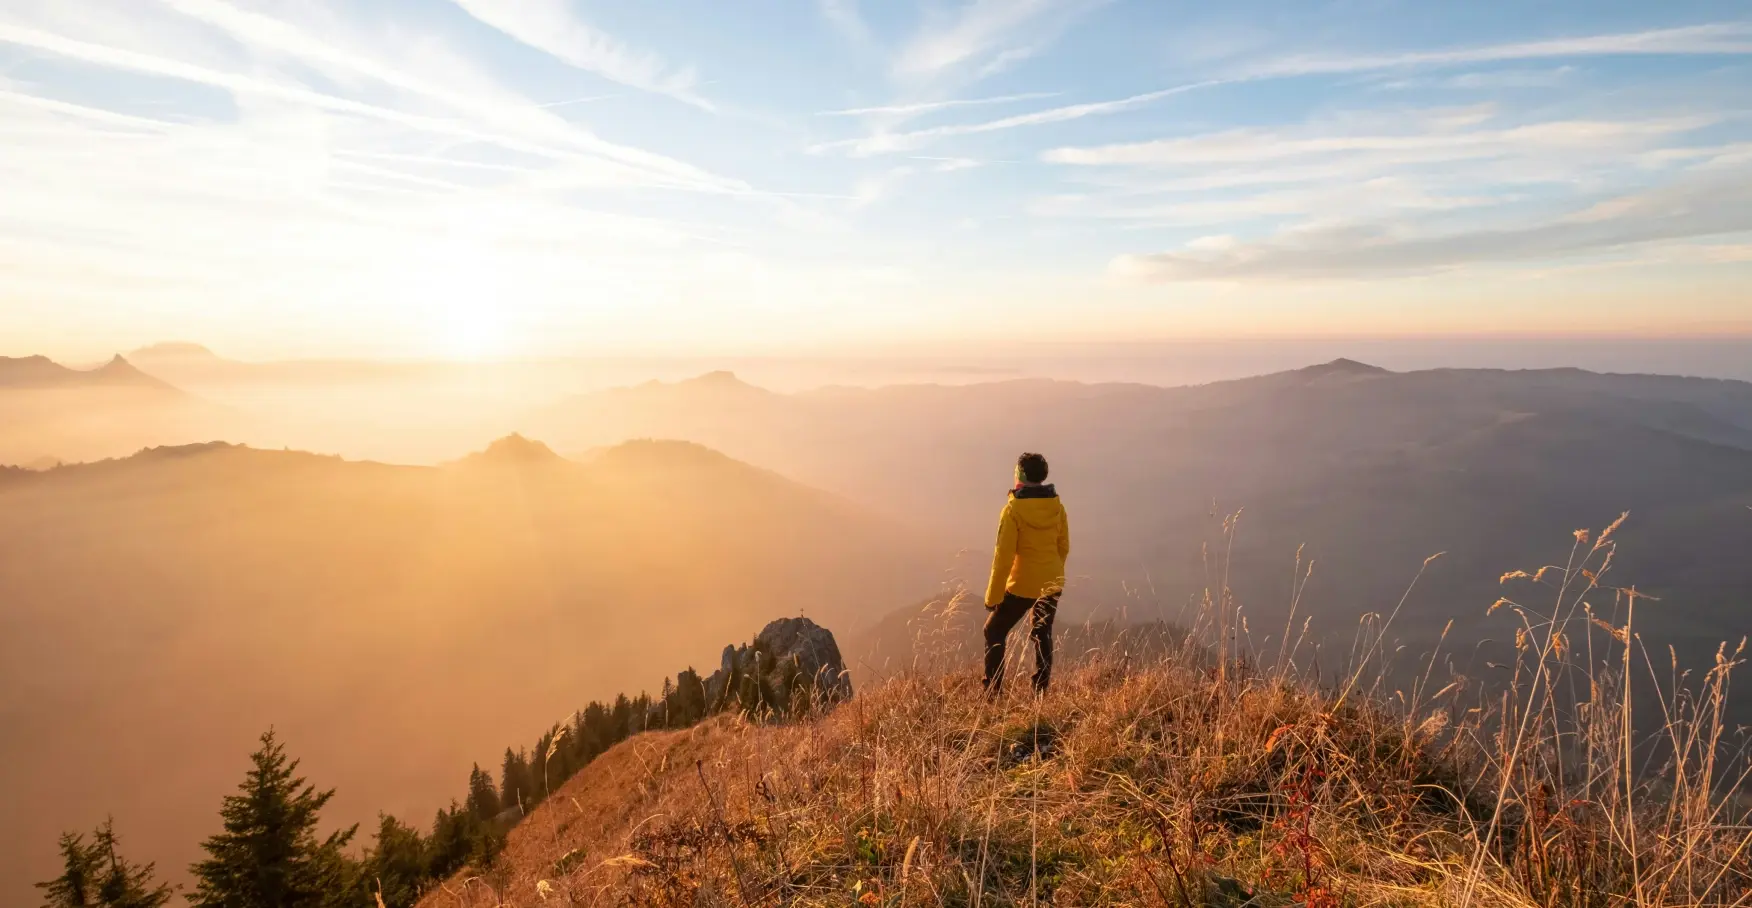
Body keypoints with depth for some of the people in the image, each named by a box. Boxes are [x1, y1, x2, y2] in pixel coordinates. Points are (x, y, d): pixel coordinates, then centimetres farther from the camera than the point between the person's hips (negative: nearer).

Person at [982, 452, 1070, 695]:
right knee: (1042, 636, 19)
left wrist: (993, 595, -10)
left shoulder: (1013, 509, -16)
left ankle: (992, 690, 5)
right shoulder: (1057, 506, 0)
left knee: (994, 631, 9)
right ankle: (1040, 691, 19)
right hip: (1052, 584, 5)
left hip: (1022, 585, -5)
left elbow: (1004, 556, -16)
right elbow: (1064, 547, 9)